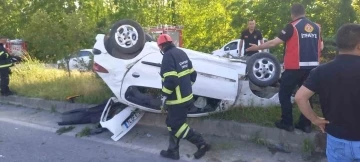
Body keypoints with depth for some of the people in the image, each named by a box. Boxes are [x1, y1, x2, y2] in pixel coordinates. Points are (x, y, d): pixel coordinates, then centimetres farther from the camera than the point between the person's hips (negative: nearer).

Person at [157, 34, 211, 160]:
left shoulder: (168, 56, -16)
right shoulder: (181, 53, 12)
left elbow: (170, 80, -26)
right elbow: (192, 74, 15)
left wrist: (164, 97, -16)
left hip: (177, 99, -10)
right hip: (186, 96, 10)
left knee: (177, 125, 0)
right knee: (172, 123, 17)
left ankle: (201, 144, 3)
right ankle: (172, 151, 25)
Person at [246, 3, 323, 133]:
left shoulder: (292, 26, -8)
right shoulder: (316, 27, 8)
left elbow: (274, 42, -11)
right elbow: (321, 46, 13)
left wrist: (257, 47, -1)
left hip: (295, 67, -6)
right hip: (312, 67, 6)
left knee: (284, 94, 8)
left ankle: (287, 123, 11)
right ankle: (305, 124, 20)